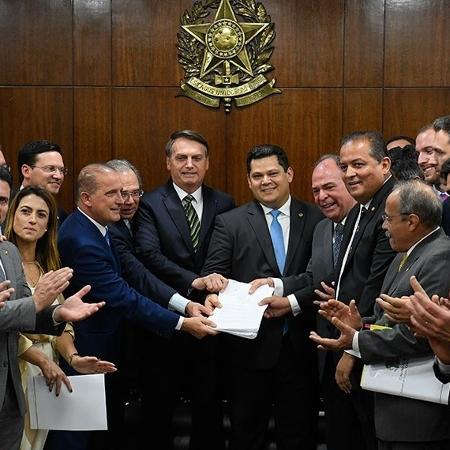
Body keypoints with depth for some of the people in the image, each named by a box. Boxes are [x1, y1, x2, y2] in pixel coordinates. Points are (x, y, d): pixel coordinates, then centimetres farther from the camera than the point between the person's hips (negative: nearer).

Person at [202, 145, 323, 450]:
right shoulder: (230, 222, 3)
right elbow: (214, 272, -5)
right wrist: (214, 293, -25)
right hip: (251, 345, 0)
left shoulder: (316, 219, 3)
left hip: (299, 344, 0)